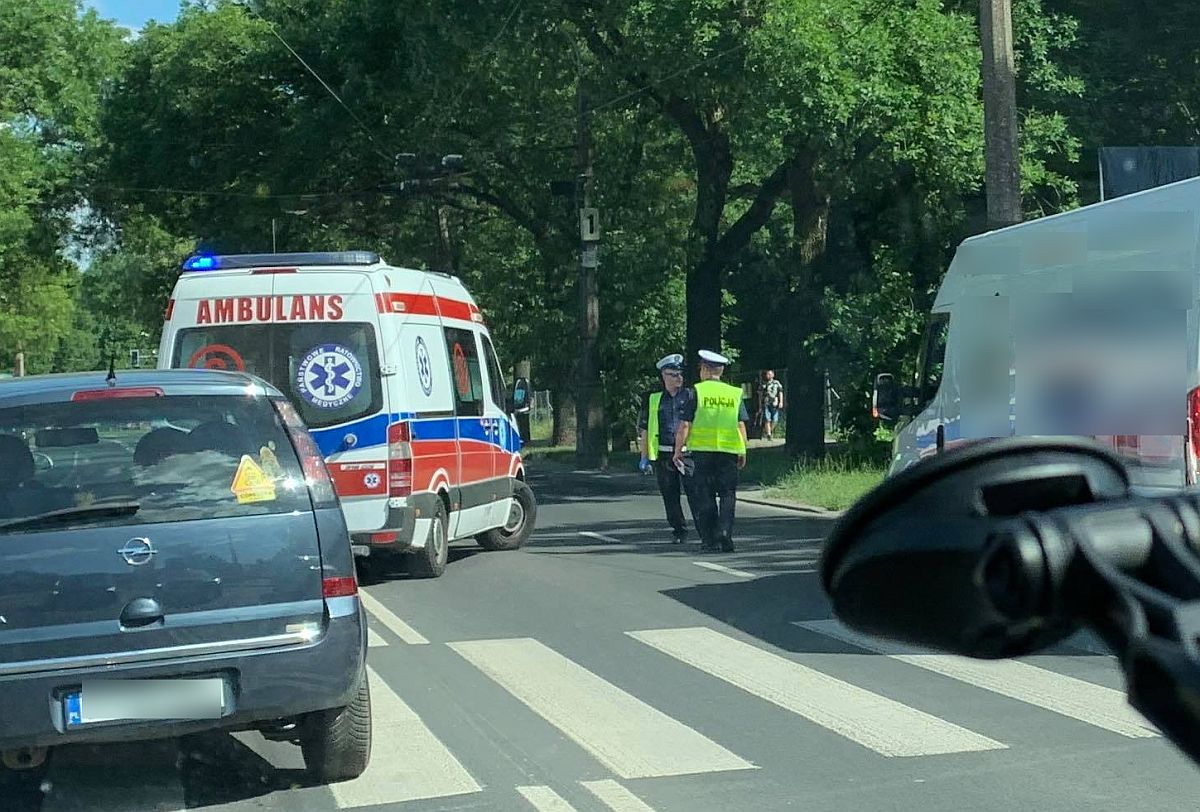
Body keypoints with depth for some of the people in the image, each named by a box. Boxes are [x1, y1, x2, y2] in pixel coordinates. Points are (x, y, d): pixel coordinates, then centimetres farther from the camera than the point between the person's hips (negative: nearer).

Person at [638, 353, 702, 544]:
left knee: (694, 494, -9)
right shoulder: (653, 400, 10)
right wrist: (644, 457, 10)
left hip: (687, 454, -2)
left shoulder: (690, 396, 6)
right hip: (663, 455, 2)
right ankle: (679, 532, 16)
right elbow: (643, 430, 14)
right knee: (670, 497, 6)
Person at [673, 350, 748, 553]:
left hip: (702, 450, -2)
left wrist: (678, 450, 5)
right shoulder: (734, 393, 7)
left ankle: (709, 540, 4)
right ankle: (724, 533, -9)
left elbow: (685, 425, -4)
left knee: (705, 496, 5)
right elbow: (741, 425, 6)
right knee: (727, 494, 7)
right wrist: (743, 452, 13)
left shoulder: (695, 392, -2)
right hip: (729, 451, 2)